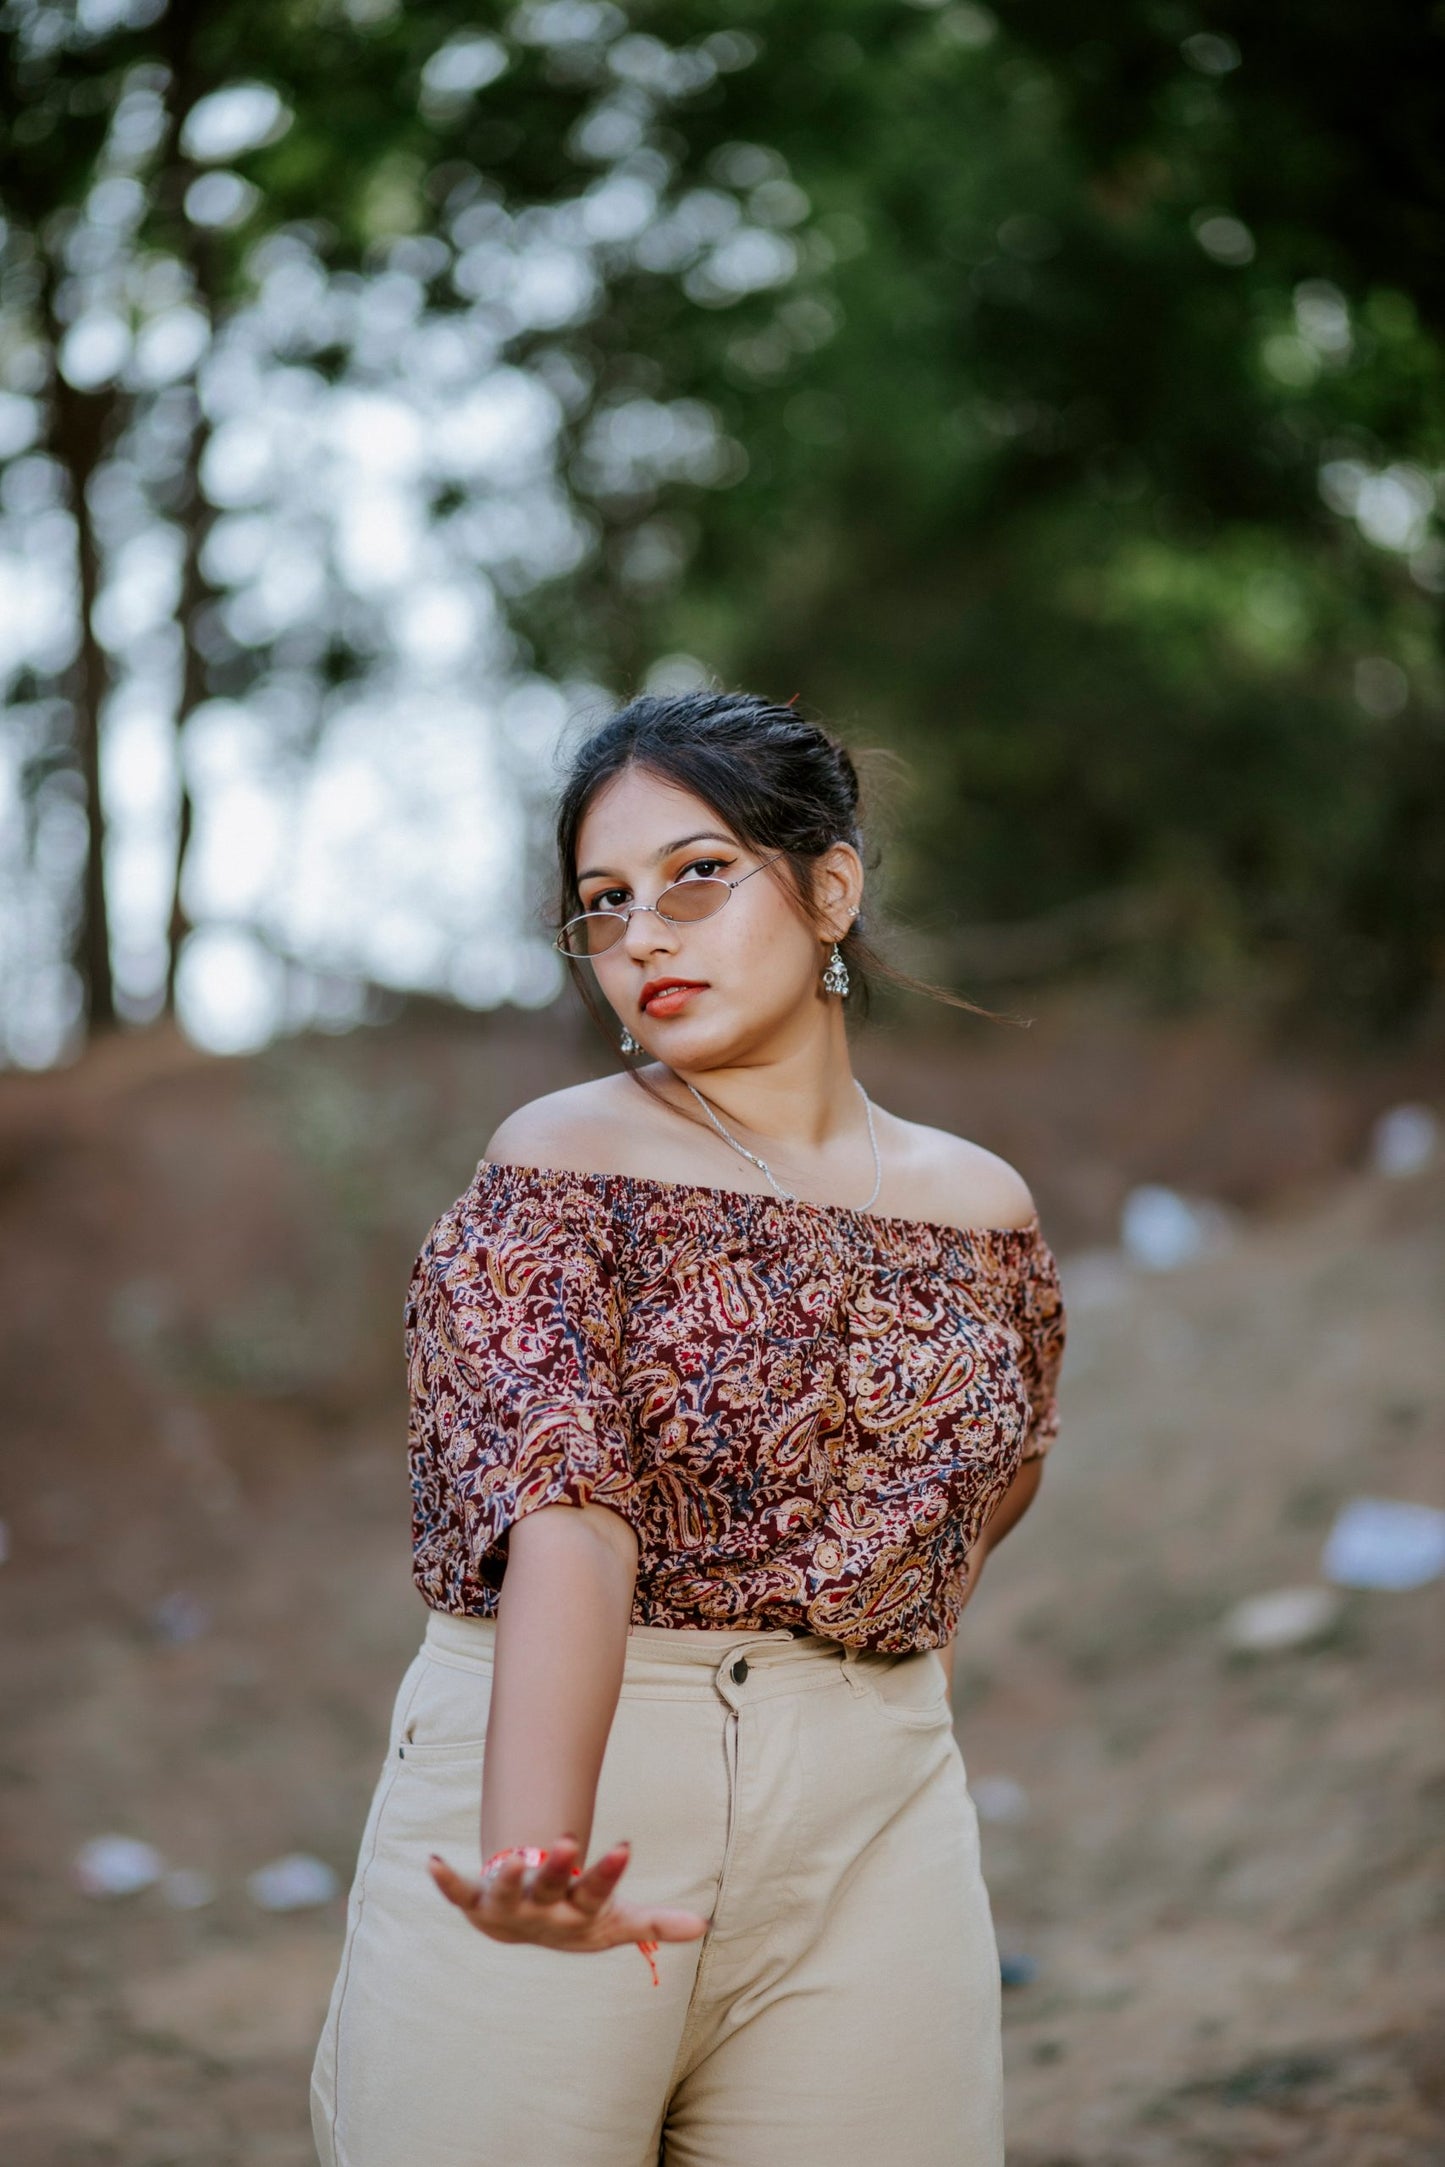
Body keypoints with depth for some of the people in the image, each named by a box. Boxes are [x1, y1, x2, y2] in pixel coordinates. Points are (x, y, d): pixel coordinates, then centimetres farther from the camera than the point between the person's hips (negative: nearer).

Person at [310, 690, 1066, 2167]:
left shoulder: (982, 1213, 6)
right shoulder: (560, 1168, -7)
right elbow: (560, 1507, -23)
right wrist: (534, 1852, -37)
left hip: (874, 1823, 4)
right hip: (537, 1787, -3)